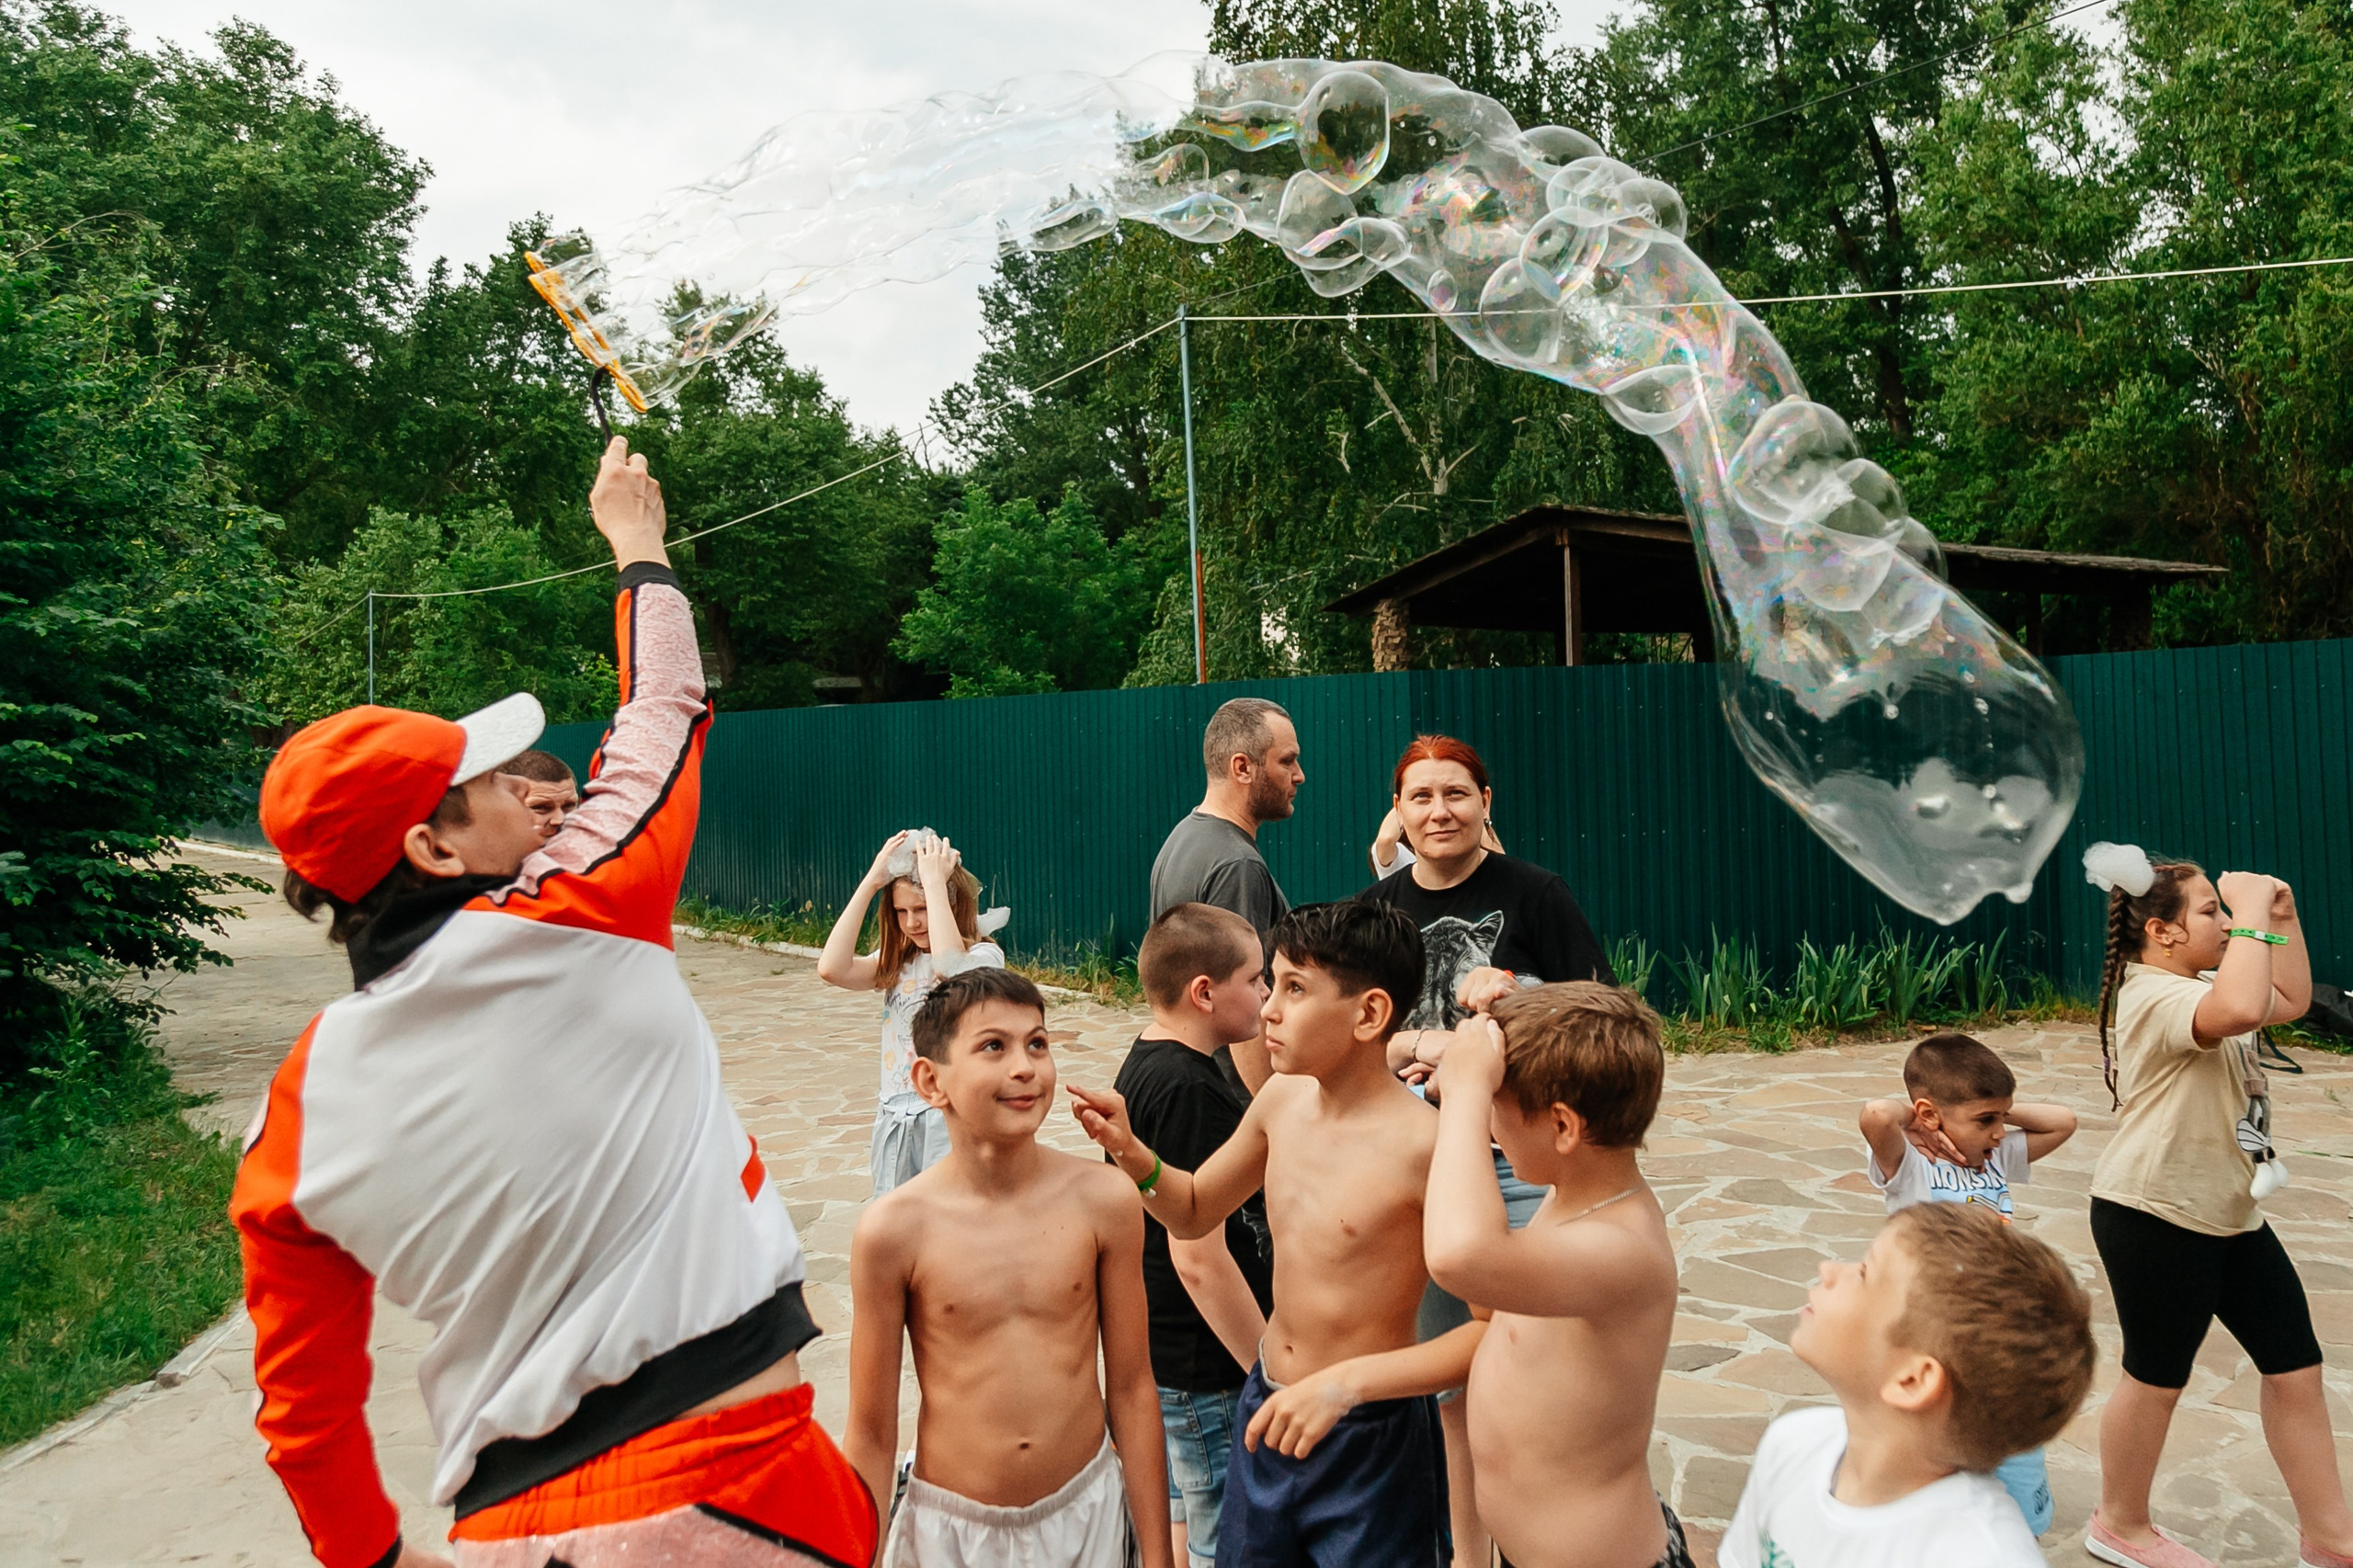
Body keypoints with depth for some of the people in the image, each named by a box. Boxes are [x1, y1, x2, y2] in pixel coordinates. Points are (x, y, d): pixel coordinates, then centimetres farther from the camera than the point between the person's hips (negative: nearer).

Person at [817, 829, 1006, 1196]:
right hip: (896, 1121, 5)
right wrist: (870, 883, -8)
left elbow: (949, 967, -31)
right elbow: (832, 969, -9)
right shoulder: (897, 964, 8)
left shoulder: (983, 956, -7)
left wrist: (934, 882, -22)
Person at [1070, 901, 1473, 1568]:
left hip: (1371, 1439, -6)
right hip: (1267, 1415, 6)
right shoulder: (1282, 1098, -3)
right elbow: (1194, 1211, 11)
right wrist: (1129, 1151, -7)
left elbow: (1494, 1331, -24)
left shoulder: (1423, 1144, -24)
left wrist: (1346, 1382, -29)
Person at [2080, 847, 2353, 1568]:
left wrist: (2282, 917, 11)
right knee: (2157, 1378, 6)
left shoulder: (2203, 985, 12)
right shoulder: (2153, 996, -22)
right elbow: (2242, 1011, -41)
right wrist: (2251, 912, -30)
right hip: (2156, 1218, -10)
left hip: (2231, 1213, 10)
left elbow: (2290, 1001, 23)